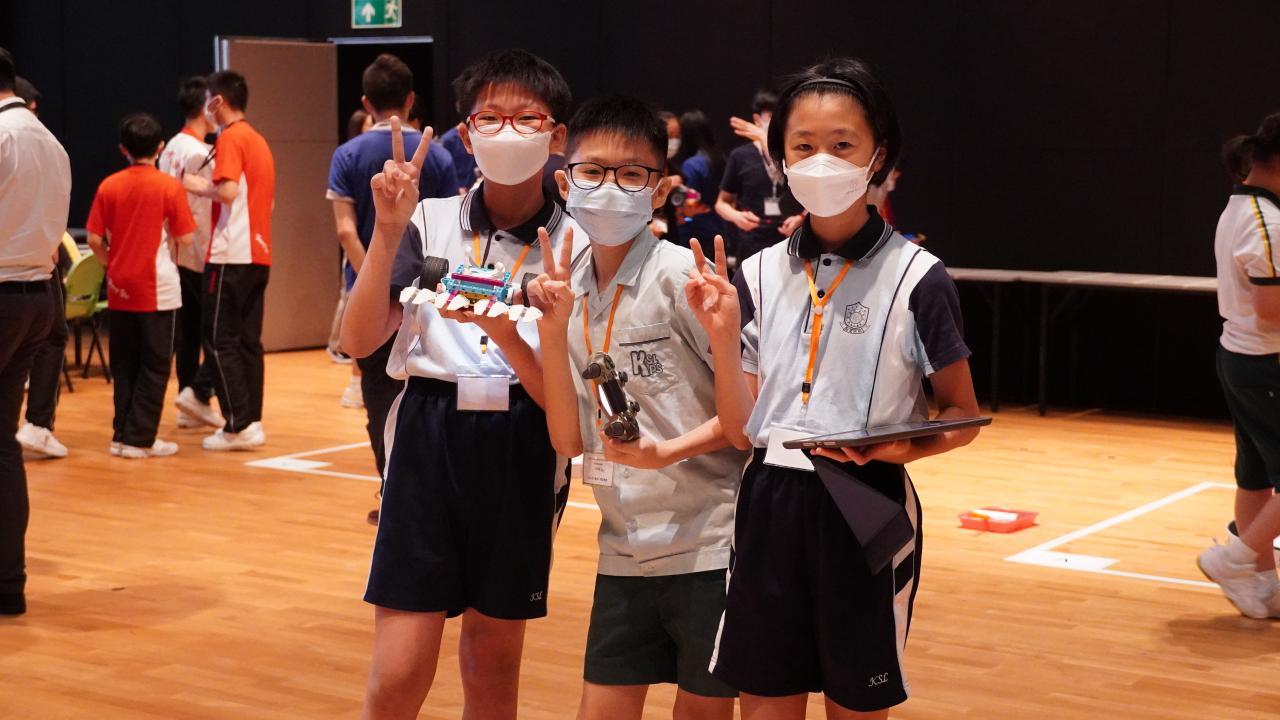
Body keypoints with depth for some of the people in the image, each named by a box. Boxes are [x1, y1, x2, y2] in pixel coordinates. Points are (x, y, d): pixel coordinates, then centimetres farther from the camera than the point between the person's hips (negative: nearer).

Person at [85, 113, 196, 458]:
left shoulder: (109, 187, -1)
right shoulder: (170, 187, -9)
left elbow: (94, 240, -1)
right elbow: (185, 238, -7)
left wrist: (112, 262, 15)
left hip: (120, 288, 4)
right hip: (158, 288, -4)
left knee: (124, 365, 13)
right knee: (154, 366, 3)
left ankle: (122, 435, 15)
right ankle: (140, 439, 2)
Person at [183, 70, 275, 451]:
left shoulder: (230, 137, -9)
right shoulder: (258, 141, 17)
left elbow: (228, 191, -21)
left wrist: (199, 186, -5)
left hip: (231, 255, -8)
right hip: (259, 254, 8)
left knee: (221, 341, -4)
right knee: (248, 341, 10)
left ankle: (237, 426, -7)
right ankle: (253, 421, 10)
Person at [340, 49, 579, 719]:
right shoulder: (430, 220, 1)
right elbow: (359, 340, -8)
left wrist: (504, 334, -24)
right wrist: (387, 231, -18)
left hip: (524, 452, 0)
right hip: (430, 441, 0)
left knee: (493, 666, 12)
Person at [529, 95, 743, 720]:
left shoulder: (679, 275, -12)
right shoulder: (568, 291, 5)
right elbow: (569, 440, 0)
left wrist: (668, 451, -23)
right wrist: (552, 329, -9)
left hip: (709, 544, -5)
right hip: (624, 550, 5)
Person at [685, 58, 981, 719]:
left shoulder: (917, 277, -7)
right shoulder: (757, 276, 4)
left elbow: (962, 418, 0)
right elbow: (740, 429, 4)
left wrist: (904, 447, -20)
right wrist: (723, 335, -11)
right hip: (770, 508, 3)